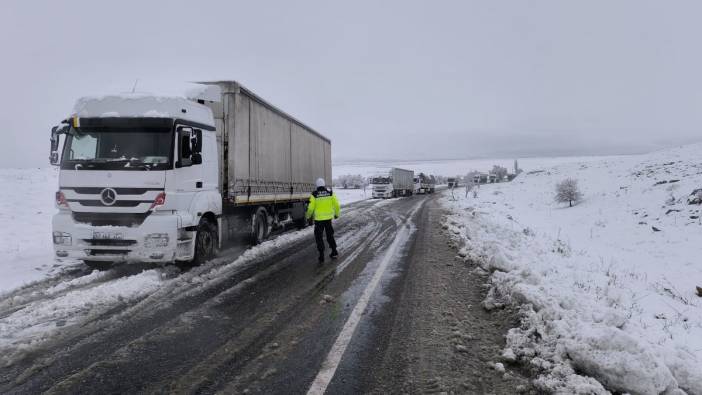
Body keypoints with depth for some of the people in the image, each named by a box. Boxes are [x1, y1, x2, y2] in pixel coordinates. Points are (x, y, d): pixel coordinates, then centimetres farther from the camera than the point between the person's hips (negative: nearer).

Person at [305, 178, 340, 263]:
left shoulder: (314, 195, -10)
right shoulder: (330, 193, -3)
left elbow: (311, 208, -9)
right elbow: (336, 204, -2)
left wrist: (308, 216, 9)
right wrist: (337, 214, 15)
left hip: (319, 219, -3)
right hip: (328, 218, 3)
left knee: (319, 237, 8)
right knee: (330, 235, 21)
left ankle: (321, 256, 5)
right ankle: (334, 252, 23)